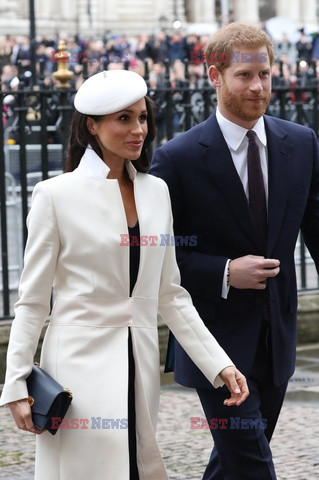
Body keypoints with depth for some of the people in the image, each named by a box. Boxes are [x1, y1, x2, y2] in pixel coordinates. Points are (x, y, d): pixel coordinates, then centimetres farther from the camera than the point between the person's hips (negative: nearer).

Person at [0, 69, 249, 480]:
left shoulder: (156, 192, 9)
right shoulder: (57, 195, -5)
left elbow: (170, 294, 13)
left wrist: (219, 364, 6)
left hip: (139, 367, 5)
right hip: (80, 365, -5)